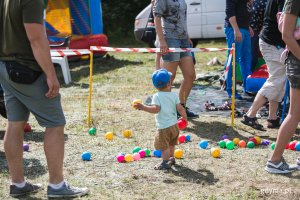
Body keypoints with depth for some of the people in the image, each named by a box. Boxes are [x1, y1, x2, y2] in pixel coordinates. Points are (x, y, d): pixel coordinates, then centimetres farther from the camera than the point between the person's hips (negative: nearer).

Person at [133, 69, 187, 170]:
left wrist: (143, 107, -30)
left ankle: (166, 163, 8)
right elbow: (180, 108, -4)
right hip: (174, 125, 5)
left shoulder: (156, 96, -16)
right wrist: (184, 118, 11)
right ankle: (171, 158, 39)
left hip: (163, 127, -5)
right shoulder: (174, 95, -4)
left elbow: (156, 108, -28)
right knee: (171, 144, 25)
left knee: (164, 146, 5)